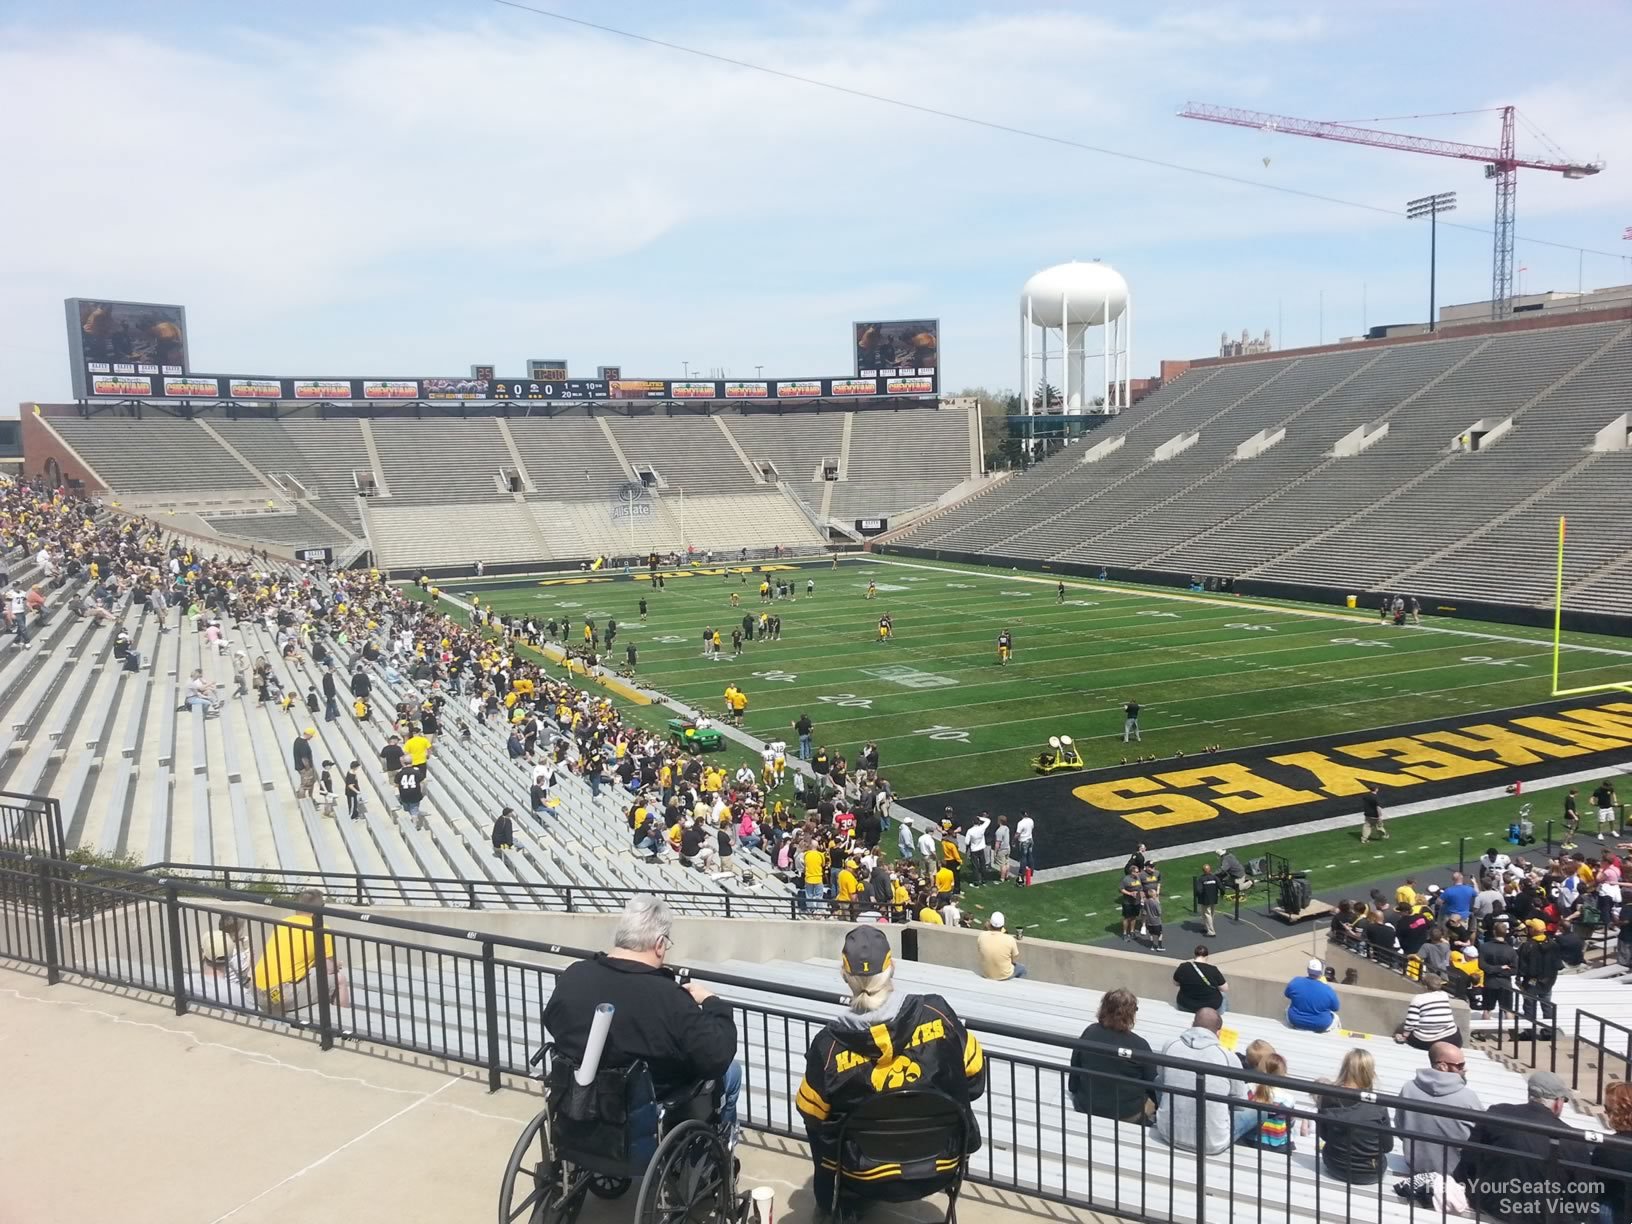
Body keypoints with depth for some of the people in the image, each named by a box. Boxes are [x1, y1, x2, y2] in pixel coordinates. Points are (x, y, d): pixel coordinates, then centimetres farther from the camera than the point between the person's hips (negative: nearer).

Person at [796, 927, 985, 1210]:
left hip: (871, 1180, -1)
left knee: (822, 1124, 28)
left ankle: (831, 1201, 49)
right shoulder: (935, 1013, -19)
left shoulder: (829, 1044, -21)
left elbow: (810, 1113, -4)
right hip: (942, 1165, 2)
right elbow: (974, 1072, -3)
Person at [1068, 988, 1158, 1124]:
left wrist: (1077, 1093, 19)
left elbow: (1074, 1069, 3)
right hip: (1128, 1116, -3)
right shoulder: (1140, 1045, -17)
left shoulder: (1089, 1033, -8)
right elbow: (1153, 1085, -7)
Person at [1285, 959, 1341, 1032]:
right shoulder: (1329, 991, -20)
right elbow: (1335, 1009, -3)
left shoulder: (1295, 982, -15)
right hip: (1320, 1026, -1)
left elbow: (1287, 996, 5)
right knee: (1335, 1017, 29)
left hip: (1295, 1022, 2)